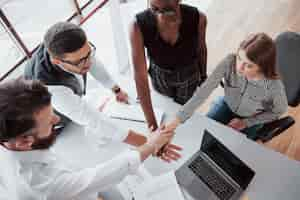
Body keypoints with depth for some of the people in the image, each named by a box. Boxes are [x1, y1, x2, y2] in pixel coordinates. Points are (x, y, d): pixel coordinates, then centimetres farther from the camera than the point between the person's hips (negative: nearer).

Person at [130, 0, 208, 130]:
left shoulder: (198, 18, -31)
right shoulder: (138, 25, -35)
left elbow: (201, 48, -9)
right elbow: (140, 76, -34)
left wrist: (203, 75, 7)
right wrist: (151, 122, -35)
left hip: (188, 75, 0)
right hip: (159, 75, 0)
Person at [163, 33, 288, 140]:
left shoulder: (274, 86, -35)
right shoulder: (229, 62, -35)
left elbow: (279, 111, -13)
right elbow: (204, 90, -35)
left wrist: (246, 122, -13)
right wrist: (178, 119, -41)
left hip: (252, 120, -1)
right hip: (227, 105, 2)